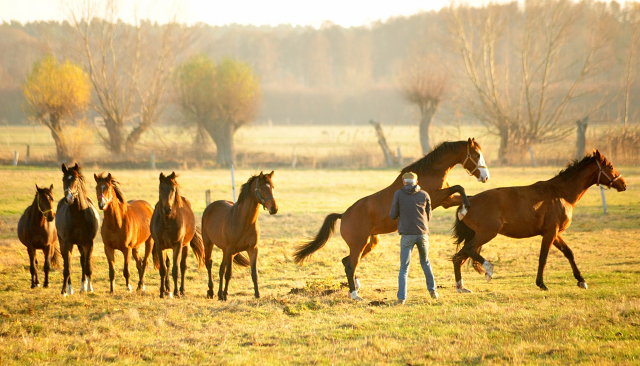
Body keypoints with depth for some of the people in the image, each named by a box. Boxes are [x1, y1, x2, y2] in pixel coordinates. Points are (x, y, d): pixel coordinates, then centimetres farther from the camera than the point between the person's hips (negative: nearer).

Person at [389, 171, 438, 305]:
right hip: (423, 233, 2)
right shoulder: (424, 195, 5)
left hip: (407, 235, -2)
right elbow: (428, 216, 13)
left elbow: (393, 215, 2)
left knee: (404, 267, 1)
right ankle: (432, 290, 27)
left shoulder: (398, 194, 0)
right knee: (425, 262, 25)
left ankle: (401, 297, -11)